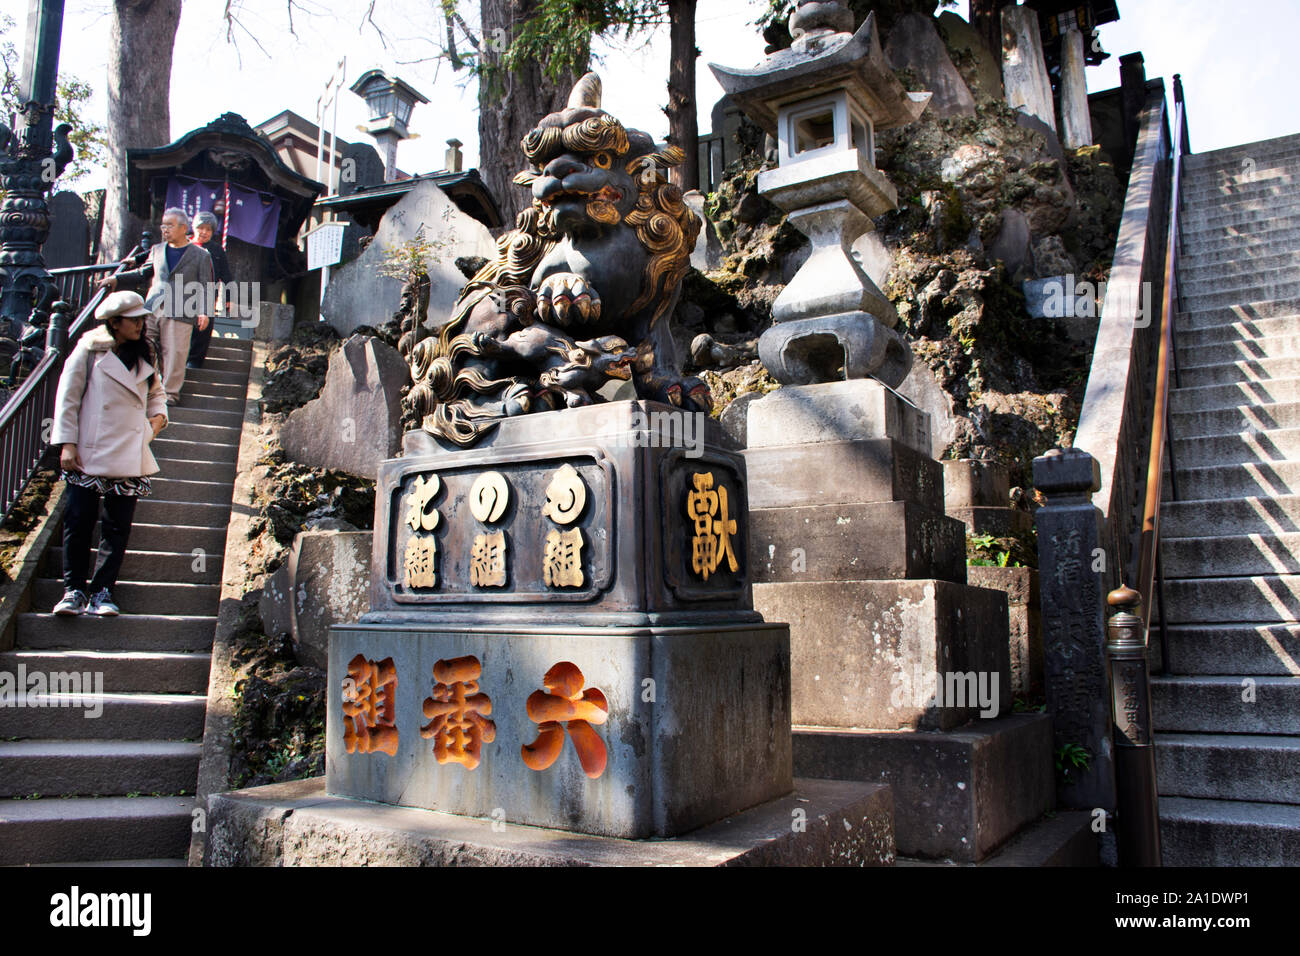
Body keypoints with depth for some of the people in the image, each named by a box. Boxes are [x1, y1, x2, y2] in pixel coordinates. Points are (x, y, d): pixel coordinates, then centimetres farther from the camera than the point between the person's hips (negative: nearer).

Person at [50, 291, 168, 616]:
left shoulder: (144, 356, 13)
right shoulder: (89, 349, -1)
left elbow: (156, 392, 27)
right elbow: (68, 395, -2)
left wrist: (158, 415, 5)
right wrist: (67, 443, -8)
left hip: (130, 456, 4)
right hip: (88, 454, -4)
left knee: (118, 527, 3)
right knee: (78, 522, -2)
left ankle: (102, 593, 10)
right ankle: (73, 590, 10)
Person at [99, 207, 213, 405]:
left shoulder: (201, 255, 4)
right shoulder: (157, 250, 18)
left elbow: (206, 287, 0)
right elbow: (142, 274, 25)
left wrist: (205, 312, -11)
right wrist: (117, 279, 13)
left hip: (179, 314, -5)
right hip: (151, 309, 5)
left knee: (174, 353, -3)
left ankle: (170, 392, 10)